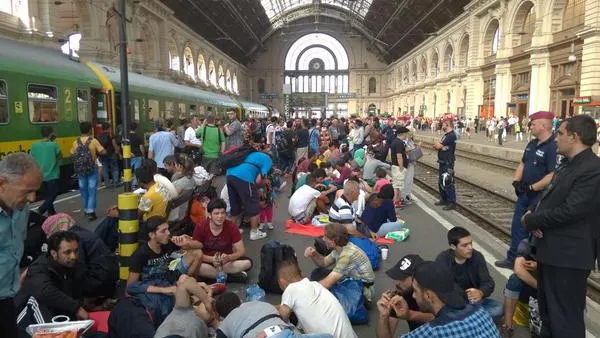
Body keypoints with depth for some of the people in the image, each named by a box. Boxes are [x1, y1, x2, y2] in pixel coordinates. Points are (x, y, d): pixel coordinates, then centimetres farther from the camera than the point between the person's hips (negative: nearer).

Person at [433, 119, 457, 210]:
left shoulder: (451, 135, -18)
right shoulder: (446, 135, 15)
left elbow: (438, 146, -19)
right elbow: (439, 146, 13)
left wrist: (436, 145, 2)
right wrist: (438, 146, -8)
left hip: (448, 163, -10)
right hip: (443, 162, 10)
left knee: (447, 183, -7)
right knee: (441, 182, 17)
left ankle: (452, 203, 0)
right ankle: (444, 199, 30)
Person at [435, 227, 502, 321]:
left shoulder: (477, 257, -5)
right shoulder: (442, 259, -12)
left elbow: (488, 282, -10)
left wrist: (481, 293, -34)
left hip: (474, 300, 3)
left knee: (499, 308, -22)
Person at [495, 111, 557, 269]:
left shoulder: (553, 147, -21)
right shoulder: (532, 144, 8)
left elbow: (553, 176, -27)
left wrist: (532, 187, -20)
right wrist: (516, 181, 2)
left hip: (540, 197, -9)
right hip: (524, 194, 9)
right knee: (517, 226, 15)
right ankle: (513, 258, 28)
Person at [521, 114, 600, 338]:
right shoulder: (568, 164, 12)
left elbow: (569, 211, -26)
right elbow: (549, 196, 16)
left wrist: (530, 220, -13)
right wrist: (532, 213, -5)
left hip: (567, 257, -10)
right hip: (550, 251, 10)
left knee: (565, 319, 2)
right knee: (548, 312, 25)